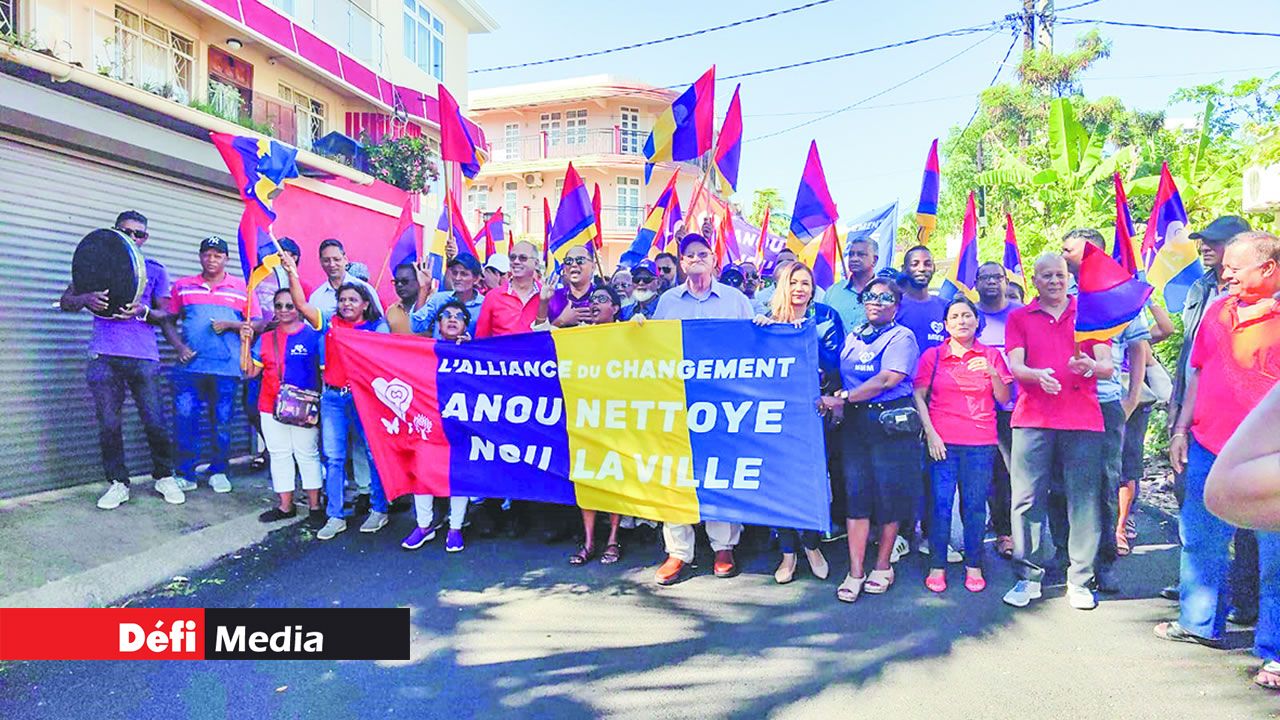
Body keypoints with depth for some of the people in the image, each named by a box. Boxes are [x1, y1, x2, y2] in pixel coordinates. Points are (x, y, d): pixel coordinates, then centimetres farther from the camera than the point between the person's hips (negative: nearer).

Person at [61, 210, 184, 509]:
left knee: (155, 422, -4)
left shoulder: (155, 270, 13)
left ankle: (165, 477, 12)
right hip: (104, 356, 1)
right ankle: (118, 483, 14)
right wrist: (86, 299, -12)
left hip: (144, 357, -1)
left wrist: (143, 311, -12)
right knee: (109, 424, 2)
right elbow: (66, 301, 12)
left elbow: (164, 315, 10)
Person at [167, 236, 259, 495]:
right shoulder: (183, 286, 11)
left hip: (226, 366, -1)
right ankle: (185, 474, 9)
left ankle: (218, 472, 18)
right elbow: (168, 320, 12)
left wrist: (229, 325, -11)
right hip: (190, 364, 1)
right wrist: (179, 346, -4)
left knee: (222, 421, 6)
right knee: (186, 418, -1)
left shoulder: (241, 288, 7)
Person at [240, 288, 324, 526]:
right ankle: (285, 506, 20)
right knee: (279, 454, 10)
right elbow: (251, 372, 7)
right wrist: (246, 342, -2)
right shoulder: (265, 339, 10)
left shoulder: (313, 336, -3)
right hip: (271, 408, 5)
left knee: (307, 454, 2)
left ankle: (315, 506, 11)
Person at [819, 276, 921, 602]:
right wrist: (833, 397, -4)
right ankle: (855, 573, 3)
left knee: (889, 494, 1)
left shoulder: (902, 337, -2)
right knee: (856, 493, 0)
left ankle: (882, 567, 17)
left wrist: (844, 398, -18)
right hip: (855, 423, 5)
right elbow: (843, 375, 16)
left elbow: (887, 380, -15)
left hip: (892, 423, -4)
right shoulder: (852, 337, 17)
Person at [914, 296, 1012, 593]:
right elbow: (918, 396, 4)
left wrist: (992, 373, -11)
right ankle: (937, 567, 7)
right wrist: (930, 434, -5)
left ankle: (974, 567, 15)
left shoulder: (991, 355, 9)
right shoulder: (932, 356, 6)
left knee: (975, 505, 3)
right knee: (940, 503, -2)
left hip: (981, 442, 1)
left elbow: (1004, 398, 6)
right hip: (942, 441, -1)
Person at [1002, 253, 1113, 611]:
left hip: (1083, 419, 0)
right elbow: (1015, 366, 0)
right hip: (1032, 420, 0)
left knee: (1084, 500, 0)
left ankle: (1080, 581, 10)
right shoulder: (1019, 317, 13)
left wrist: (1090, 366, -19)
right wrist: (1038, 375, -22)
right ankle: (1028, 577, 8)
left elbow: (1107, 366, 4)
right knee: (1026, 499, -2)